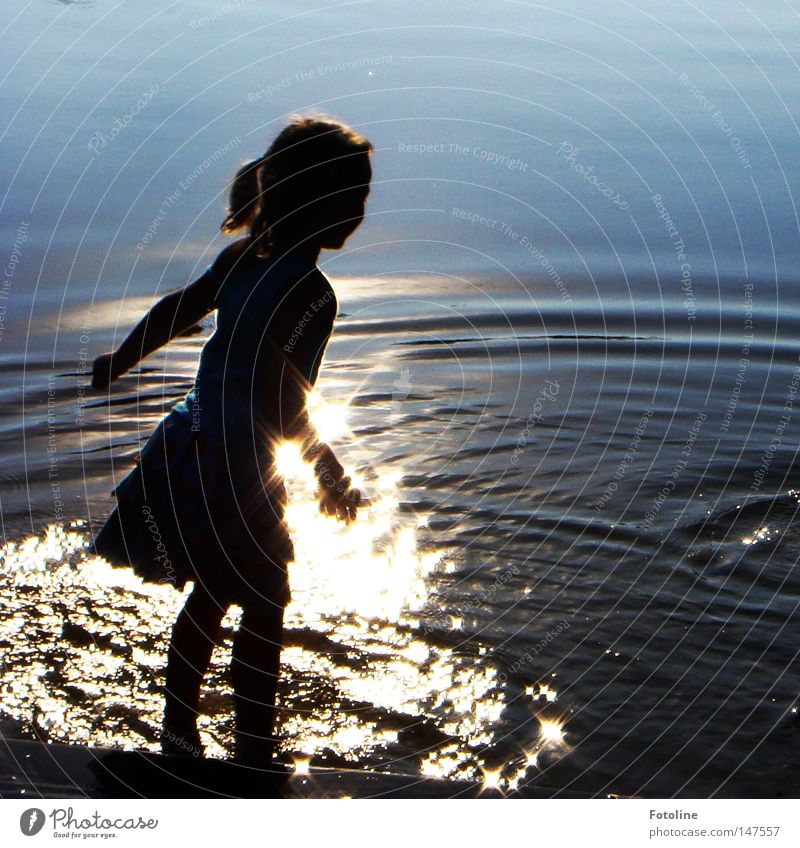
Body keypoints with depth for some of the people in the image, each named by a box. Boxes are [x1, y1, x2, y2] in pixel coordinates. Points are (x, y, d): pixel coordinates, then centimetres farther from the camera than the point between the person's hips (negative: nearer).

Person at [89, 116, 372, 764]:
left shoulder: (240, 260, 3)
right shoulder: (312, 293, -20)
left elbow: (173, 312, 16)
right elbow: (286, 408, -22)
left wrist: (119, 363, 33)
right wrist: (332, 476, -10)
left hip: (192, 444, 8)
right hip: (239, 468, -8)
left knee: (210, 595, 23)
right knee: (263, 612, 8)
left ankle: (179, 734, 35)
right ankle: (254, 754, 19)